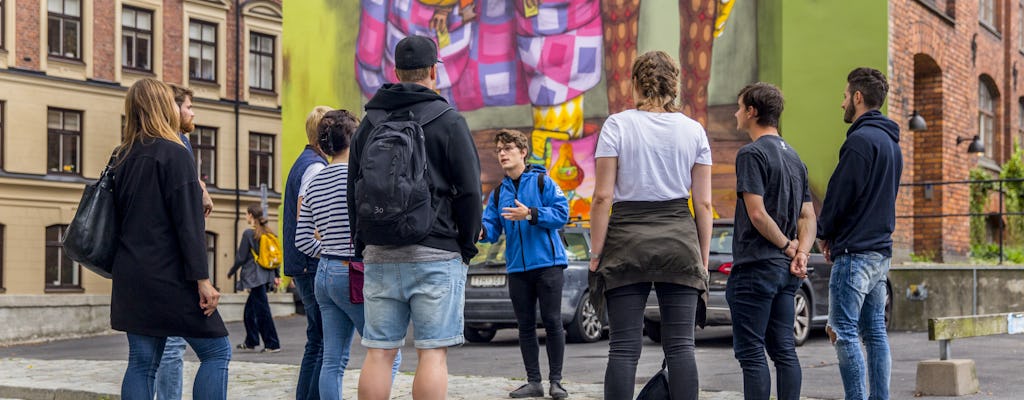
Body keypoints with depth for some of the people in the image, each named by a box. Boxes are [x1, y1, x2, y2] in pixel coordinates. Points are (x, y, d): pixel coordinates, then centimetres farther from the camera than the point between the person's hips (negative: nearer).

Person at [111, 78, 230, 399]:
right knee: (217, 350, 1)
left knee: (142, 361, 8)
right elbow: (188, 222, -15)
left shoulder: (124, 158, 13)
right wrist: (202, 279, -15)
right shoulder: (173, 154, -10)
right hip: (168, 277, -8)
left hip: (131, 277, 8)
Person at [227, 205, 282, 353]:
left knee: (262, 311, -5)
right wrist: (277, 275, 16)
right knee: (249, 311, 18)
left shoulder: (249, 233, -12)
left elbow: (241, 257, -10)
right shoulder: (269, 233, 10)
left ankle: (272, 344, -5)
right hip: (266, 275, 8)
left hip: (255, 276, -8)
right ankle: (250, 342, 25)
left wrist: (231, 271, 4)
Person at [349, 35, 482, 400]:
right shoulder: (448, 121, -1)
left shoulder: (368, 123, 13)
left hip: (380, 255, 4)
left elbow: (353, 192, 15)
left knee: (379, 353, 5)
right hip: (436, 254, -4)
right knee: (433, 353, -3)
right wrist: (467, 246, 5)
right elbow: (469, 191, -5)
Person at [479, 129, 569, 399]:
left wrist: (530, 214, -20)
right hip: (517, 267, 5)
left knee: (552, 322, -3)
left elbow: (561, 213, -9)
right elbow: (492, 228, 6)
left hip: (547, 263, -5)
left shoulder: (542, 181, -1)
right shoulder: (499, 192, 13)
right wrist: (482, 231, -17)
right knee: (525, 326, 7)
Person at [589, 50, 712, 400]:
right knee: (680, 345, 3)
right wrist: (703, 258, 12)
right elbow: (704, 203, 5)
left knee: (624, 348, -1)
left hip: (628, 238, -2)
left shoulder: (617, 125, 0)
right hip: (679, 237, 2)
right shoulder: (693, 130, 6)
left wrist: (596, 253, 0)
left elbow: (603, 196, -5)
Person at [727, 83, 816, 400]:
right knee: (784, 350, 10)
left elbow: (757, 214, -18)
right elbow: (808, 217, 13)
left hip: (755, 267, -8)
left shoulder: (752, 153, -10)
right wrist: (800, 254, 0)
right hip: (786, 271, 8)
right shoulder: (794, 157, 17)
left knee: (751, 353, -5)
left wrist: (788, 246, -6)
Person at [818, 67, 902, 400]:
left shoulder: (861, 139, -14)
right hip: (881, 249, 10)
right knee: (875, 331, 11)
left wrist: (825, 233, 3)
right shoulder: (891, 142, 16)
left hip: (854, 251, -10)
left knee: (844, 332, -7)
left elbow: (839, 194, -15)